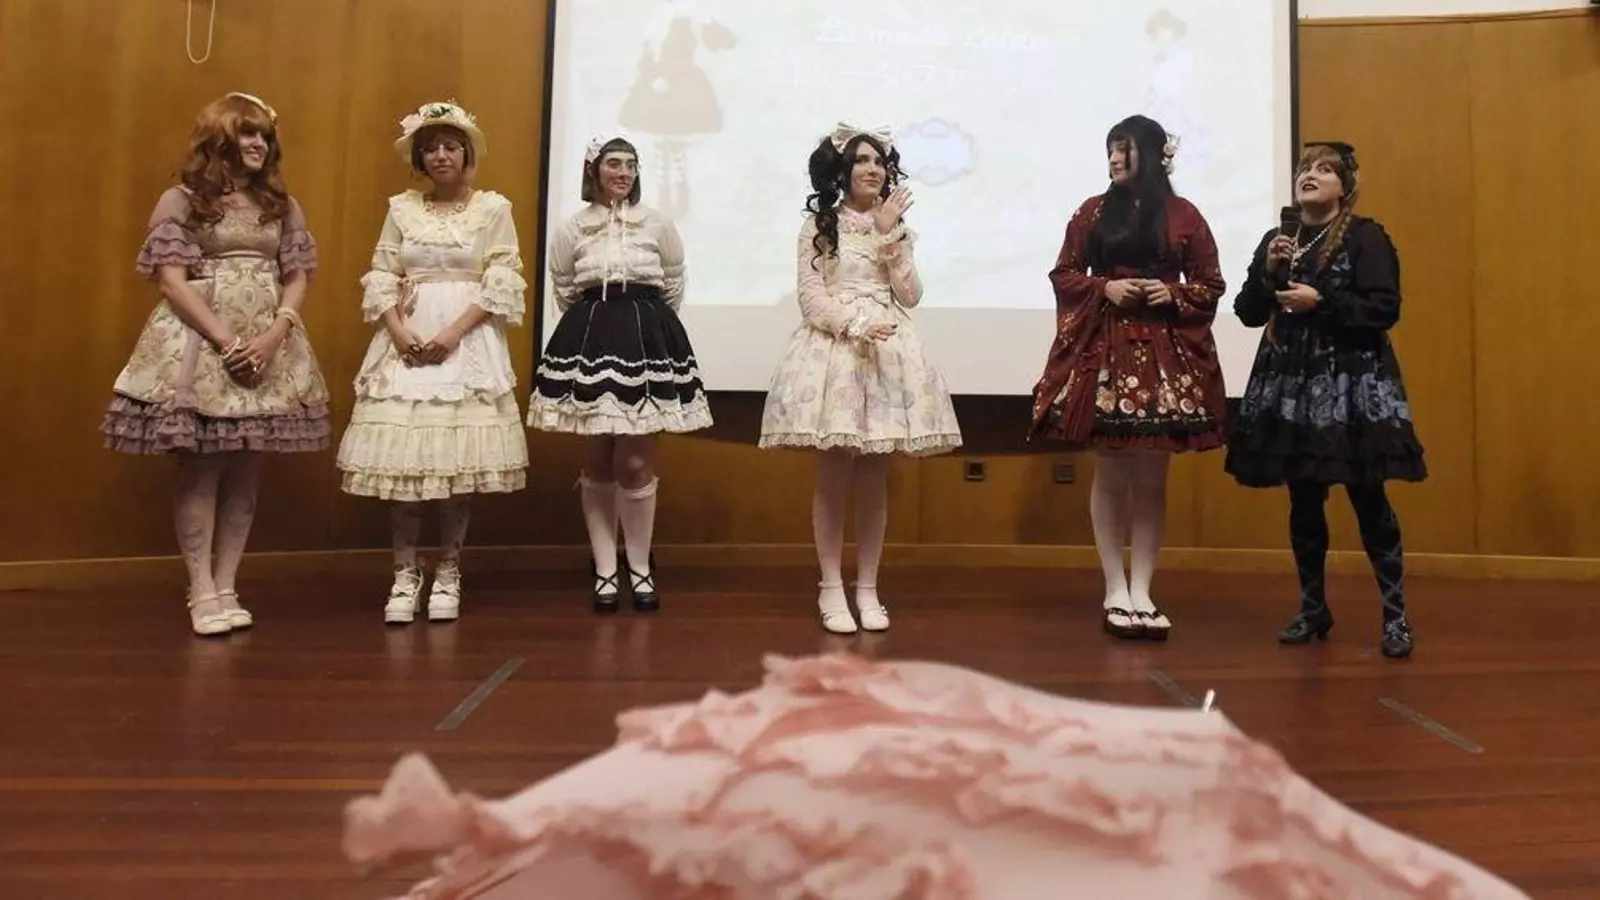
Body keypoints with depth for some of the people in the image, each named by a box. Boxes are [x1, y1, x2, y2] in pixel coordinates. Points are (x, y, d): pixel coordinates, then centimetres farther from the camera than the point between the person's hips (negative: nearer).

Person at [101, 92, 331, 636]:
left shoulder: (281, 205, 15)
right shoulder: (182, 201, 4)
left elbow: (297, 279, 7)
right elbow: (171, 281, -5)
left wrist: (273, 336, -10)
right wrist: (226, 341, -15)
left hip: (269, 347, 3)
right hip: (199, 342, -3)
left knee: (244, 475, 3)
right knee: (200, 473, -4)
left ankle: (226, 589, 11)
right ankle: (201, 593, 4)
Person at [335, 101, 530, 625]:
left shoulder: (493, 208, 3)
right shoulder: (401, 209, 11)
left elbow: (503, 286, -3)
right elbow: (380, 279, 8)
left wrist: (452, 332, -12)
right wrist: (399, 331, -9)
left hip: (468, 340, -2)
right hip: (406, 340, 2)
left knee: (458, 455, -2)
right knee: (401, 456, -2)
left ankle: (448, 572, 11)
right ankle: (405, 573, 8)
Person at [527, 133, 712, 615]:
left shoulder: (658, 223, 4)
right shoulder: (571, 228, 6)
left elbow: (674, 288, 11)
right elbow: (564, 291, 13)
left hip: (649, 341, -1)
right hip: (589, 341, 1)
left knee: (636, 463, -3)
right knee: (598, 463, 4)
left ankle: (640, 568, 11)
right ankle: (605, 569, 14)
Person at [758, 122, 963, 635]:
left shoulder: (897, 227, 15)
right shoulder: (818, 224, 5)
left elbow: (910, 296, 3)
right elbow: (811, 295, -3)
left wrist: (890, 235, -2)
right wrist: (856, 324, -17)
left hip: (889, 351, 3)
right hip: (834, 347, -3)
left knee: (874, 481, 3)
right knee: (833, 478, -4)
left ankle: (867, 588, 12)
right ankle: (832, 588, 7)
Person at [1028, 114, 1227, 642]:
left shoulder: (1184, 216, 6)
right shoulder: (1093, 212, 8)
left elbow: (1212, 284, 10)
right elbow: (1063, 275, 9)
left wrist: (1175, 294, -8)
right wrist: (1105, 288, -8)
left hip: (1165, 354, 0)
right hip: (1105, 350, 0)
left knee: (1152, 477, 3)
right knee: (1110, 474, 2)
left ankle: (1141, 590, 12)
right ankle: (1116, 590, 12)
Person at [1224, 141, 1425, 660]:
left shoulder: (1366, 237, -3)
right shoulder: (1276, 240, 12)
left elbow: (1385, 310, -12)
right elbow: (1248, 313, 9)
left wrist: (1321, 302, -18)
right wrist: (1267, 272, -6)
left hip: (1352, 380, -5)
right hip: (1290, 379, 5)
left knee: (1368, 498, -4)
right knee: (1303, 501, 9)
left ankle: (1396, 615, 7)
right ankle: (1313, 609, 21)